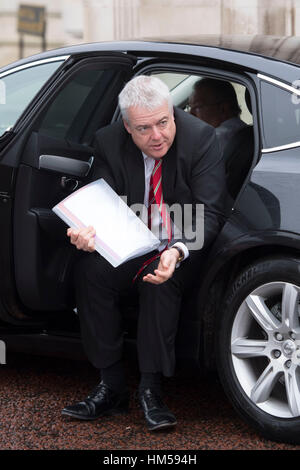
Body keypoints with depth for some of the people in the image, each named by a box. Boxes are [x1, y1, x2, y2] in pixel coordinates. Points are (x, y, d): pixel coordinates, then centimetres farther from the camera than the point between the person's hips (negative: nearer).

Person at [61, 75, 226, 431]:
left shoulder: (201, 138, -17)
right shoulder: (109, 142, -7)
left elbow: (209, 214, -19)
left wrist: (177, 251, -39)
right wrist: (89, 234, -33)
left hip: (187, 248, -3)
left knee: (161, 280, -35)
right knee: (89, 270, -25)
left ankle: (151, 389, -25)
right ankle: (111, 387, -17)